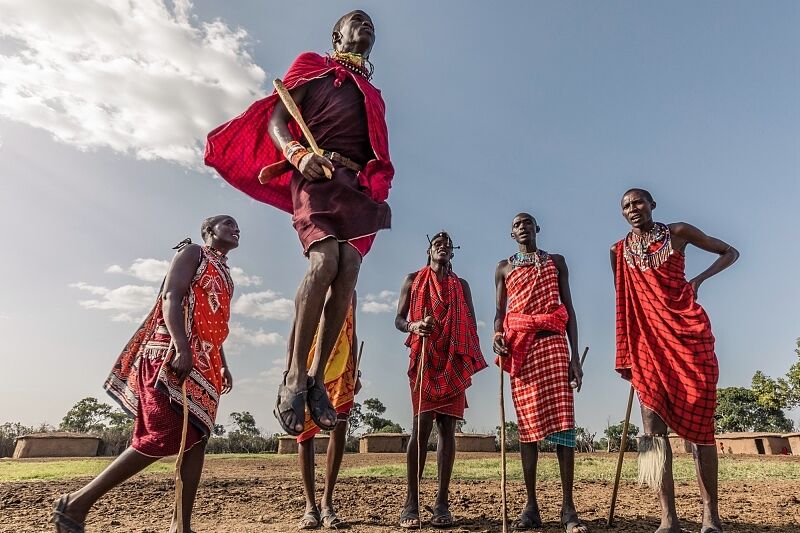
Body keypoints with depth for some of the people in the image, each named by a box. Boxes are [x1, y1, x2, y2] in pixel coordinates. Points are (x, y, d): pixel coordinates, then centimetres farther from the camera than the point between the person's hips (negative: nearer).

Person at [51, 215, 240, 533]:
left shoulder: (225, 275, 27)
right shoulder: (192, 253, 3)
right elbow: (171, 298, -13)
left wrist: (222, 365, 19)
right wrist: (182, 347, -26)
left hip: (204, 363, 9)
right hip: (174, 355, -9)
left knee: (196, 438, 2)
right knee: (163, 437, -14)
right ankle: (77, 503, -1)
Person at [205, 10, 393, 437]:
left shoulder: (374, 97, 31)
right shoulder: (312, 69, 18)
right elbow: (276, 118, 4)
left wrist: (376, 191, 5)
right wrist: (297, 154, -16)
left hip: (357, 186, 4)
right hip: (316, 176, -4)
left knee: (348, 274, -17)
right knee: (325, 262, -28)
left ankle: (318, 379, -12)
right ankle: (294, 376, -22)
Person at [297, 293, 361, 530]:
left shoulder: (349, 293, 17)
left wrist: (355, 372, 11)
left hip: (341, 371, 2)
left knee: (339, 431, -10)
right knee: (305, 434, 1)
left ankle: (327, 502, -2)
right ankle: (310, 505, 9)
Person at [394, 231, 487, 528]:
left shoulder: (461, 285, 17)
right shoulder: (413, 280, 12)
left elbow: (471, 326, 12)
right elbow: (399, 320, 8)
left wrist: (470, 361, -4)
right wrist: (414, 326, -15)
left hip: (453, 362, 2)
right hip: (424, 360, -2)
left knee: (447, 428, -1)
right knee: (421, 426, -9)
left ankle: (442, 504, 2)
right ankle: (411, 504, -4)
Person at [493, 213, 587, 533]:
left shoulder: (556, 261, 17)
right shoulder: (504, 267, 18)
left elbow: (568, 308, 10)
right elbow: (500, 311, 12)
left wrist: (575, 355, 0)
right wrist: (496, 336, -12)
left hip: (553, 343, 0)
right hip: (519, 347, 1)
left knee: (562, 420, -8)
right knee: (528, 424, -1)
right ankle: (531, 507, 3)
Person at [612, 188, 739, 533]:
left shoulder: (678, 233, 5)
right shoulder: (619, 252, 11)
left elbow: (730, 252, 15)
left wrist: (699, 279, -3)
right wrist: (625, 354, 10)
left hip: (687, 330, -2)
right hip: (647, 337, 2)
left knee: (698, 420, 0)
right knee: (653, 424, -6)